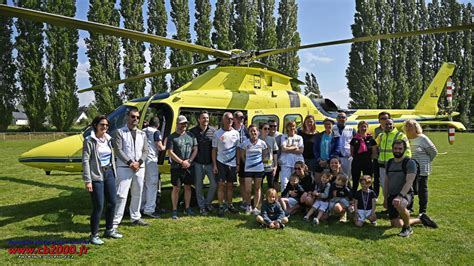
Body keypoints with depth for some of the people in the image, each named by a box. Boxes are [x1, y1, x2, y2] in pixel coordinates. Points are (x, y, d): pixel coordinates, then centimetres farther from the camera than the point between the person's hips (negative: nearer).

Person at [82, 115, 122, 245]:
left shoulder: (108, 139, 9)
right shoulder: (89, 141, -9)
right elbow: (85, 161, -12)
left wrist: (114, 173, 10)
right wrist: (87, 181, -16)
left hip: (109, 173, 6)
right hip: (97, 176, -6)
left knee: (112, 203, 13)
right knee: (98, 206, -2)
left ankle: (109, 230, 30)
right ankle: (94, 235, 14)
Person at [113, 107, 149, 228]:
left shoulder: (142, 134, 14)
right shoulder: (120, 132, 0)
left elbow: (145, 151, 8)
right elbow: (118, 150, -9)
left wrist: (139, 163, -9)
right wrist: (130, 163, -15)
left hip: (140, 168, 5)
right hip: (124, 168, -5)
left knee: (137, 194, 14)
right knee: (121, 195, -9)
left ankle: (135, 218, 27)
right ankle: (115, 221, -3)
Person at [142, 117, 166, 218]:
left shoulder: (143, 131, 14)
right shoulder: (156, 132, -6)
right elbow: (160, 147, -10)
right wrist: (164, 147, 11)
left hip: (142, 159, 7)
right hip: (151, 160, -7)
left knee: (144, 184, 18)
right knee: (152, 184, -4)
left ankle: (142, 206, 27)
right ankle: (149, 209, -6)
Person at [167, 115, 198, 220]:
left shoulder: (190, 135, 10)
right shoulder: (172, 137, -2)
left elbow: (195, 149, 8)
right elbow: (170, 152, -8)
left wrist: (189, 161, -6)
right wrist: (182, 162, -13)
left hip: (189, 166, 4)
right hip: (176, 167, -4)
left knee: (188, 187, 11)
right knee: (176, 188, 0)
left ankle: (187, 208, 24)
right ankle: (174, 210, 9)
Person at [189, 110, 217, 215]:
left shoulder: (213, 131, 0)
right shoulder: (193, 131, -3)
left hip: (210, 163, 1)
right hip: (198, 163, -1)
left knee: (214, 184, 2)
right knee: (198, 186, 6)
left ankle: (208, 202, 25)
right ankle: (202, 206, 22)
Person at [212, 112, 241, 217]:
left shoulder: (236, 133, 5)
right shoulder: (217, 133, -2)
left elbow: (238, 149, 8)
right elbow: (214, 150, -1)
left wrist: (238, 164, 3)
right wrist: (214, 165, -6)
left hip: (232, 163, 3)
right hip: (221, 162, -3)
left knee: (230, 185, 11)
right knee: (221, 185, -2)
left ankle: (230, 205, 23)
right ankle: (221, 207, 6)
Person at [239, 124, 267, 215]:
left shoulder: (262, 143, -1)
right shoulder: (245, 143, -4)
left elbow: (264, 155, 12)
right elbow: (243, 155, 6)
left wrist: (261, 162, 5)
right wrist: (247, 163, 3)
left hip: (259, 169, 1)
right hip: (248, 169, -1)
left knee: (257, 188, 8)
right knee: (248, 190, -3)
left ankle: (256, 207, 19)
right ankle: (248, 205, 21)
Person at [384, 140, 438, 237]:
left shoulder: (410, 162, -8)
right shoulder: (389, 163, 10)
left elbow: (409, 182, -19)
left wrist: (400, 196, -31)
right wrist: (385, 198, 11)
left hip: (405, 194, -6)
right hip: (392, 196, 6)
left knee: (399, 205, -41)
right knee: (396, 224, 4)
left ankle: (407, 228, -13)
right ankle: (421, 219, 30)